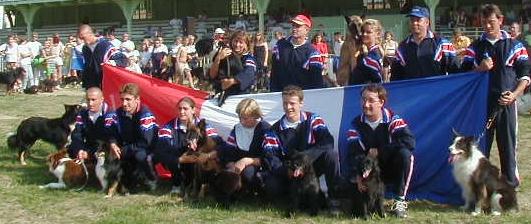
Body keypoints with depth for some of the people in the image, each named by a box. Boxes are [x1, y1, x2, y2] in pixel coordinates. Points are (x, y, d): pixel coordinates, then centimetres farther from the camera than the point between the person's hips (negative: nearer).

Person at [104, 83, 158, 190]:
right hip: (129, 151, 6)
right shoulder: (119, 113, -4)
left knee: (140, 155, -37)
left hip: (150, 151, -6)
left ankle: (152, 180, -10)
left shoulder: (145, 115, -23)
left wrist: (124, 150, -23)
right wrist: (112, 143, -24)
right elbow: (110, 132, -2)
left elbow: (146, 142, -28)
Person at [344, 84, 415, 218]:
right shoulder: (356, 124, -6)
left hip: (391, 170, -1)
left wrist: (379, 151, -25)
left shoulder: (392, 119, -13)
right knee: (350, 179, -28)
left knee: (405, 154, -31)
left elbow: (409, 141, -29)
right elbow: (353, 153, -18)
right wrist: (358, 175, -36)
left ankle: (400, 201, -18)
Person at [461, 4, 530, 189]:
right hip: (481, 104, 2)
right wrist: (480, 69, -11)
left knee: (507, 145, 0)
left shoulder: (515, 46, 6)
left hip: (506, 104, -1)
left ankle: (510, 184, 8)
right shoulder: (475, 47, 11)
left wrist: (515, 94, -12)